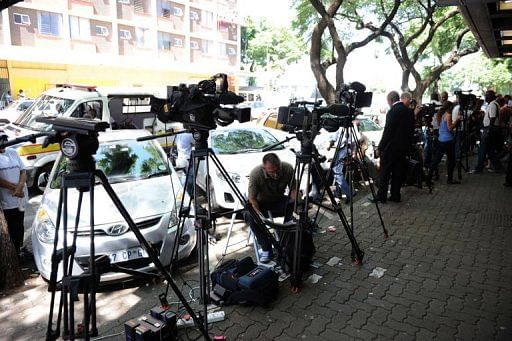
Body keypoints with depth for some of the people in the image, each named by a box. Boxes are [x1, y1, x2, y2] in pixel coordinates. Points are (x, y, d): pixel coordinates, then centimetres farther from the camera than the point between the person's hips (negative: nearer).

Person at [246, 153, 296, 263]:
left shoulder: (288, 168, -24)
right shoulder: (255, 173, -31)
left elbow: (293, 188, -12)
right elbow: (252, 198, -24)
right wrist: (258, 213, -41)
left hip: (279, 200, 2)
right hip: (260, 202, -2)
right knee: (250, 215, -32)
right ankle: (266, 248, -15)